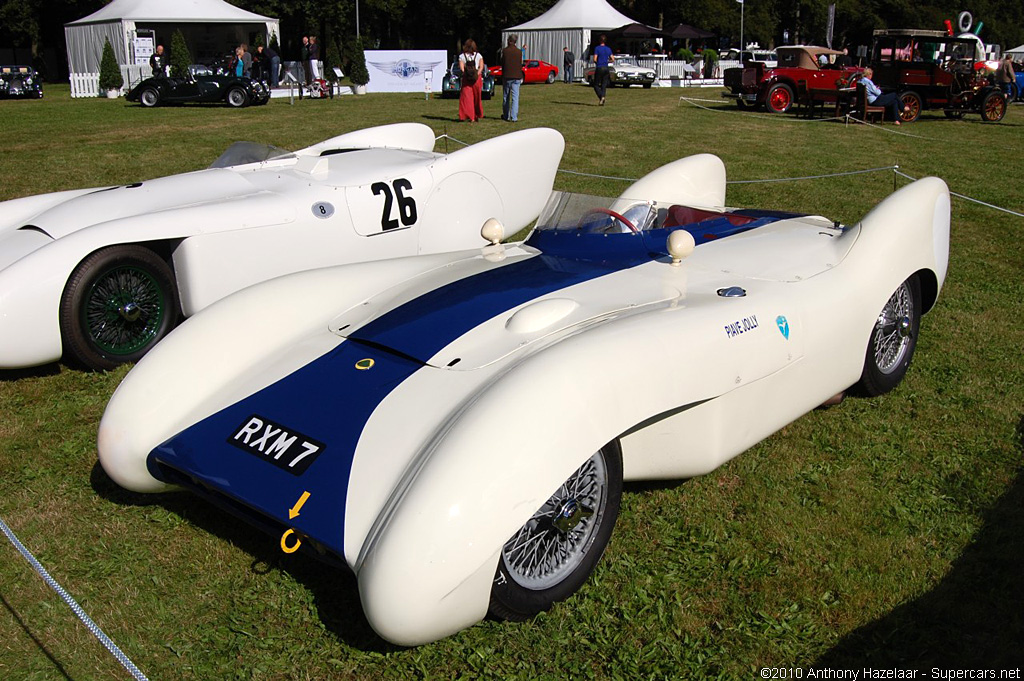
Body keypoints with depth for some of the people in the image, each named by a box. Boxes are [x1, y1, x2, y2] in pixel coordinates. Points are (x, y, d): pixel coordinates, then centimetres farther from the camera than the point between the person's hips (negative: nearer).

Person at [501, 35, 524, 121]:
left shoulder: (505, 51, -6)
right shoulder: (519, 51, 0)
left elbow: (502, 63, -2)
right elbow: (521, 65, 5)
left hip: (506, 76, -1)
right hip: (517, 77, 1)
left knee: (505, 97, 12)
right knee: (515, 97, 0)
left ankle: (506, 116, 20)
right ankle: (514, 117, -7)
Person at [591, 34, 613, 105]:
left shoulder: (597, 48, -7)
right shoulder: (608, 49, 7)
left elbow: (594, 59, -14)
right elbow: (612, 59, 7)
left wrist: (597, 63, 7)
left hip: (599, 68, -4)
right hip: (606, 68, 4)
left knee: (596, 85, 3)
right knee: (604, 85, 6)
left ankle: (601, 97, -19)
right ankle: (602, 99, -7)